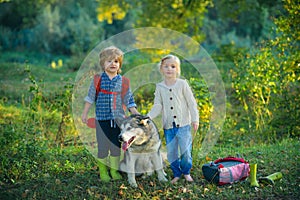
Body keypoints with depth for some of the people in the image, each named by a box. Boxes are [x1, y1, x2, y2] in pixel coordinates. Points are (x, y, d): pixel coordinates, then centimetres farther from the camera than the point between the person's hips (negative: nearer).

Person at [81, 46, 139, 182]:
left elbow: (128, 99, 7)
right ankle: (103, 172, 17)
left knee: (116, 146, 8)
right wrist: (85, 113, 5)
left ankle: (115, 171, 22)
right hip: (102, 118, -1)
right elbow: (90, 98, 4)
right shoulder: (98, 80, -1)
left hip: (118, 118, 2)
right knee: (103, 146, 4)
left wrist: (135, 113, -1)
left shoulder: (123, 81, 3)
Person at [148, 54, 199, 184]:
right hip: (168, 126, 2)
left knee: (185, 151, -3)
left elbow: (191, 103, 1)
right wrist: (148, 117, -11)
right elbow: (157, 106, 3)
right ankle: (176, 174, 21)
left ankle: (186, 172, 18)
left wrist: (195, 119, -3)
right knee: (171, 152, 6)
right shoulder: (159, 87, 5)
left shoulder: (182, 84, -1)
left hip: (183, 124, -2)